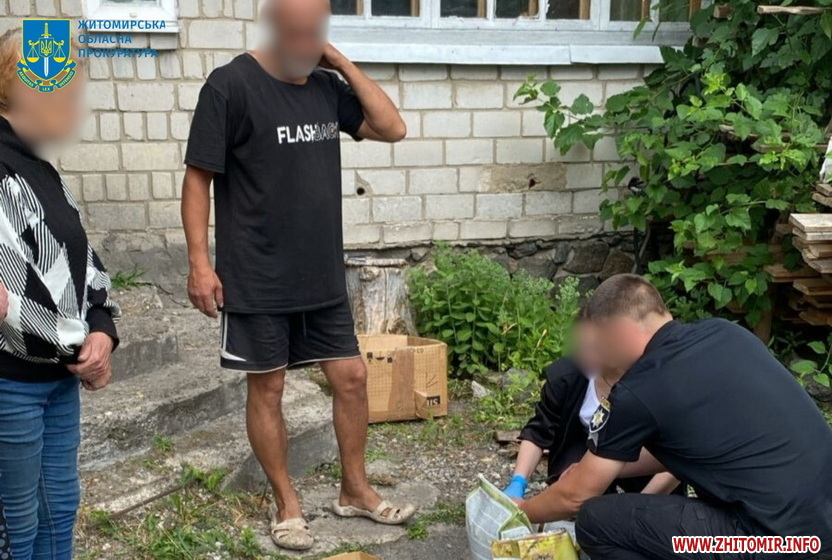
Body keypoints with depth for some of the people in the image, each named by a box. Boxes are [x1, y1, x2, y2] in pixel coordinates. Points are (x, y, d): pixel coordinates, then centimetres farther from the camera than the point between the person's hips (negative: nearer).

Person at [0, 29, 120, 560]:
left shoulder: (44, 170, 13)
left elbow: (83, 262, 15)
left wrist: (102, 330, -1)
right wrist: (76, 342, -18)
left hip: (62, 374, 9)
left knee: (60, 509, 19)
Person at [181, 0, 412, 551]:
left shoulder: (327, 86, 5)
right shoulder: (231, 84, -11)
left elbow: (393, 128, 2)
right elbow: (198, 178, -10)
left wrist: (342, 63, -3)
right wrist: (200, 262, -15)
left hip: (324, 276, 6)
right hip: (258, 280, -5)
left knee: (352, 377, 10)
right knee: (267, 388, 7)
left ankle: (355, 491, 29)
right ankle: (287, 505, 24)